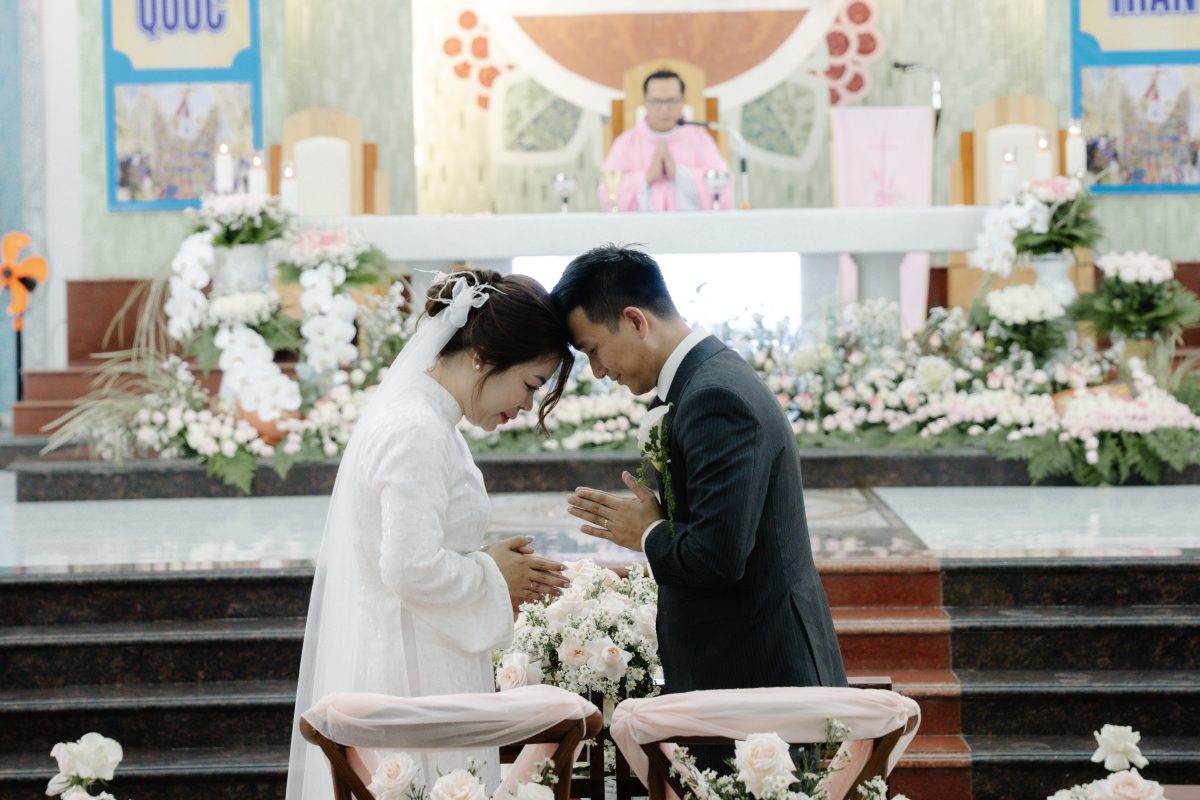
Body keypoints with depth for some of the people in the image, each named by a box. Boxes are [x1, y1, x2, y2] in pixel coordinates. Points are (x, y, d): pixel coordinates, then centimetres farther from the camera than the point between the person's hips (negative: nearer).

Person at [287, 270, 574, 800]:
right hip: (412, 675, -10)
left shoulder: (409, 412, 13)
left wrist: (486, 569, 9)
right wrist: (493, 577, -9)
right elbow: (413, 569, -24)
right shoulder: (417, 432, -18)